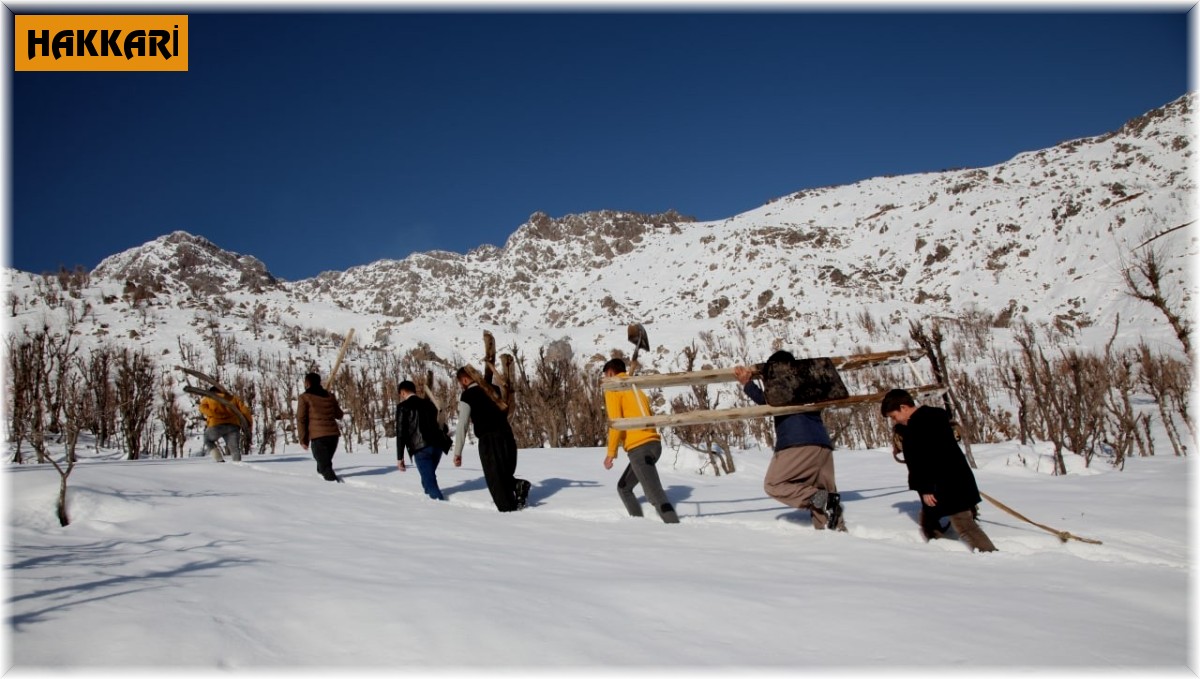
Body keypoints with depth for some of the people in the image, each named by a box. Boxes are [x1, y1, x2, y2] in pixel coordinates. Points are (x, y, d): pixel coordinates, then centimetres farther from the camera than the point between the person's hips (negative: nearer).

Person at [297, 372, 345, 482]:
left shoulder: (305, 397, 4)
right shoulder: (330, 396, 16)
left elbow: (301, 419, -1)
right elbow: (339, 415, 24)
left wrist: (303, 439, 2)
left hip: (318, 435, -4)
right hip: (333, 434, 5)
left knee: (324, 465, -5)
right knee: (326, 460, 23)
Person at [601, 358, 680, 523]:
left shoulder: (613, 389, 2)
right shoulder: (636, 390, 25)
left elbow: (616, 421, -11)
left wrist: (611, 452, -9)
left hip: (639, 448, -9)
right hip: (653, 444, 9)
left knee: (655, 495, -14)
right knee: (623, 487, 22)